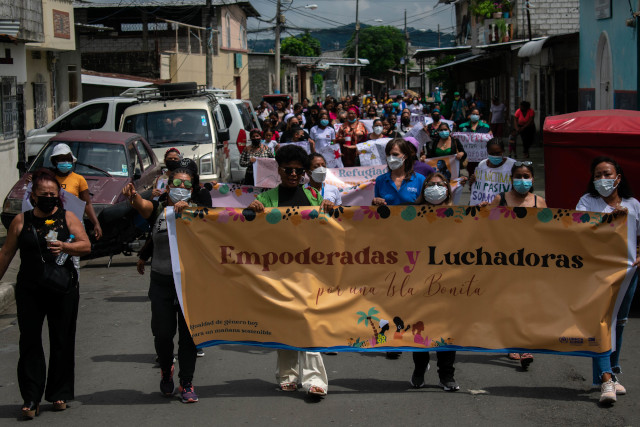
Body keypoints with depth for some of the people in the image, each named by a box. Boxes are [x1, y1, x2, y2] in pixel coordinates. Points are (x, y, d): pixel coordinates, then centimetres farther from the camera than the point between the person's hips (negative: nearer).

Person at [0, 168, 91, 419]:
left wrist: (64, 246, -21)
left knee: (62, 342, 5)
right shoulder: (21, 221, 6)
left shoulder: (67, 218, 4)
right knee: (30, 342, -3)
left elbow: (86, 246, -4)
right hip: (30, 291, 0)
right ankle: (31, 399, 0)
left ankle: (59, 394, 16)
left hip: (63, 290, 0)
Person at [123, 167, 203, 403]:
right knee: (163, 333, 3)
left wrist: (186, 208, -40)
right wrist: (132, 195, -42)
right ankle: (166, 371, 32)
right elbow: (141, 205, -19)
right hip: (162, 281, 0)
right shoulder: (157, 208, 2)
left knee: (188, 334, 2)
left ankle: (187, 383, 13)